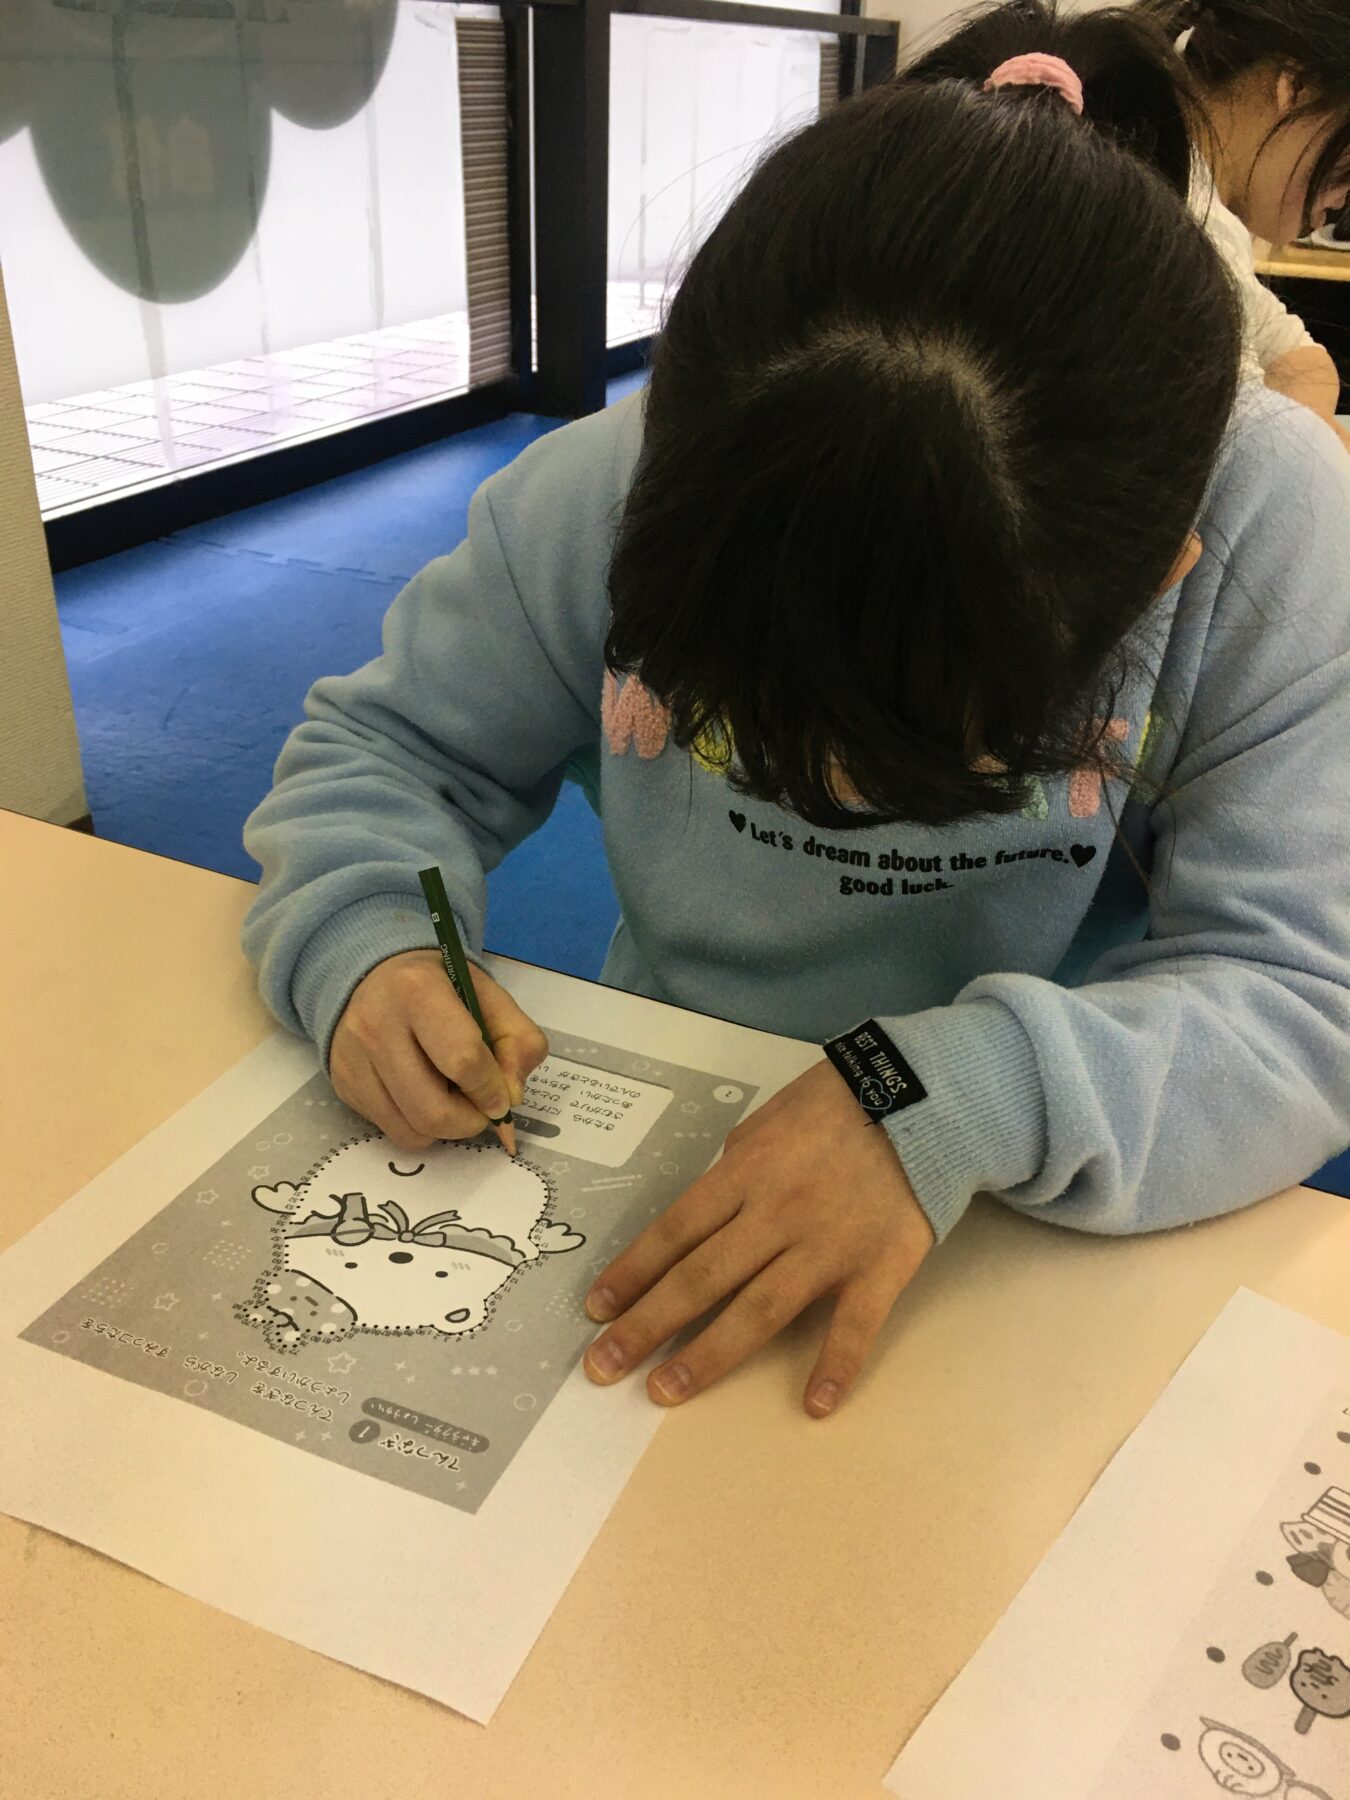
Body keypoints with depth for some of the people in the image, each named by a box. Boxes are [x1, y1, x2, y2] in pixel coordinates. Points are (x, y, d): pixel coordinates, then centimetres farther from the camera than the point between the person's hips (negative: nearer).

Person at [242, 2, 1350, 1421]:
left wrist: (969, 1102, -36)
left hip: (1057, 1244, 0)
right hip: (665, 1187, 2)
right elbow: (386, 745, -2)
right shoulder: (617, 483, -15)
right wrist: (364, 939, -23)